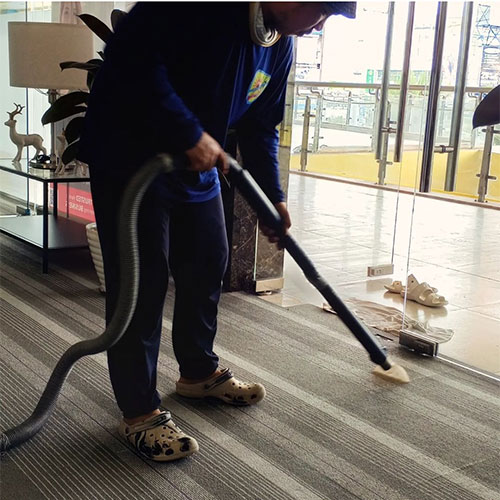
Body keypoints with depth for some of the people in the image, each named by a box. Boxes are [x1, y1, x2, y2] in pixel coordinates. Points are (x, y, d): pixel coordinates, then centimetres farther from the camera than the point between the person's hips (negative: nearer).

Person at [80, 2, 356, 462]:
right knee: (140, 282, -5)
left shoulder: (281, 46, 4)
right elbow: (133, 53, -31)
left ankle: (199, 372, 36)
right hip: (129, 155, -8)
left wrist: (272, 197, 12)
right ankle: (139, 412, 9)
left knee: (207, 267, 14)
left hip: (198, 165, 9)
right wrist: (189, 134, -29)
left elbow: (261, 127, 13)